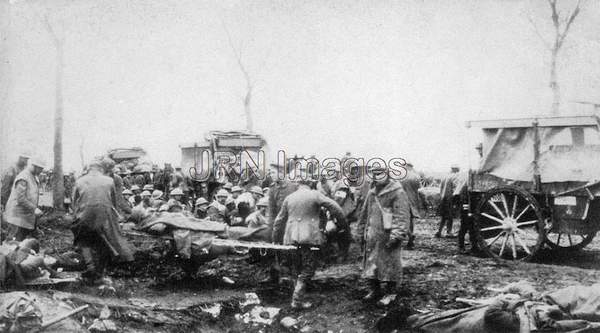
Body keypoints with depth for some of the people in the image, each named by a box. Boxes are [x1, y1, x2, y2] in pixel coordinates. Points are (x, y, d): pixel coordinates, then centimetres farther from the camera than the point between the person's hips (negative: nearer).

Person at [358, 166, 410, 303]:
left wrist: (396, 236, -21)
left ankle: (391, 294, 11)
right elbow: (364, 214, 23)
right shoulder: (372, 193, 14)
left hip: (387, 237, -7)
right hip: (372, 237, 7)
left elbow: (402, 216, -15)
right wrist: (362, 232, 20)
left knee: (389, 265, -1)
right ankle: (374, 290, 20)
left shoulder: (397, 193, -8)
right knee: (370, 263, 8)